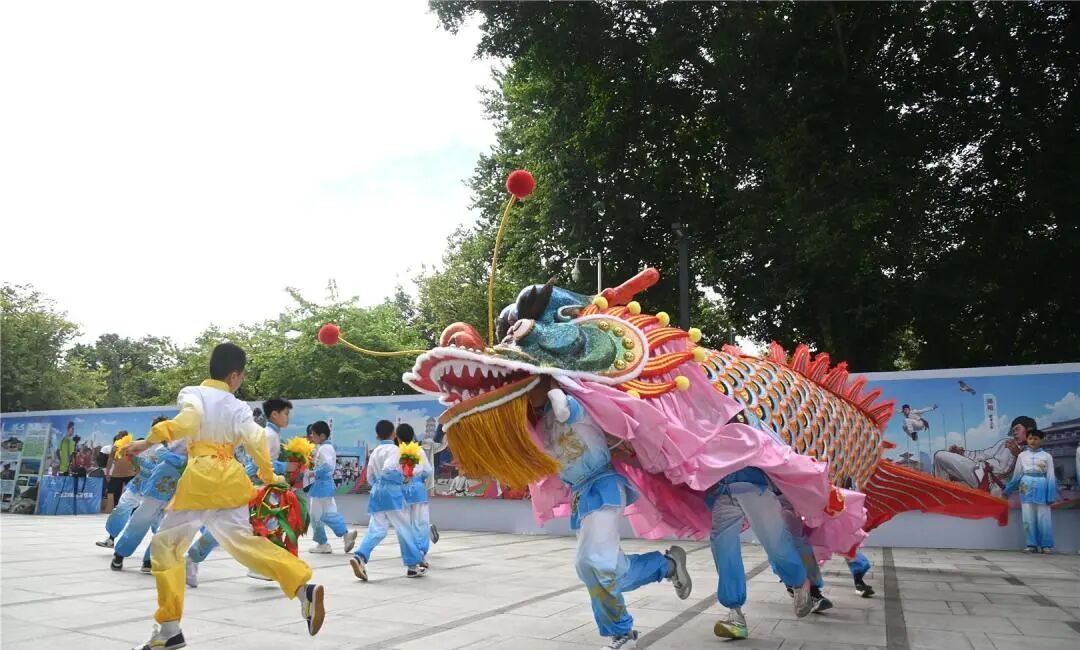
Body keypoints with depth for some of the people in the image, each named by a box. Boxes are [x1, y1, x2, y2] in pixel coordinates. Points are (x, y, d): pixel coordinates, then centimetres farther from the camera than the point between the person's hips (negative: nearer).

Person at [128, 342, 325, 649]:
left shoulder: (193, 394, 1)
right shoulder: (238, 407, 9)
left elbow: (187, 422, -20)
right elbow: (256, 442, 5)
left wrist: (150, 439, -13)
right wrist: (269, 476, 18)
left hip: (200, 480, -4)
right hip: (230, 479, 4)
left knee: (165, 545, 13)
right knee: (244, 542, 6)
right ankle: (304, 589, -12)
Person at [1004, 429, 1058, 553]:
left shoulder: (1047, 456, 2)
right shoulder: (1022, 455, 7)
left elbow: (1051, 477, 0)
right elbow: (1017, 474, 13)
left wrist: (1051, 495, -6)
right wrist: (1008, 490, 15)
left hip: (1041, 488, -2)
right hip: (1026, 488, 2)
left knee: (1043, 518, 1)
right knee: (1028, 518, 4)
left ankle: (1046, 545, 12)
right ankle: (1032, 545, 11)